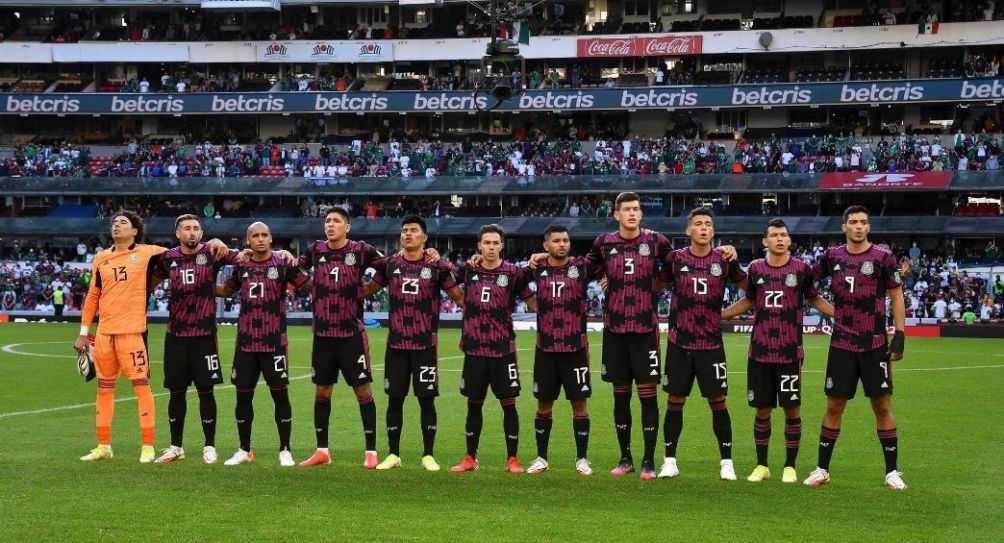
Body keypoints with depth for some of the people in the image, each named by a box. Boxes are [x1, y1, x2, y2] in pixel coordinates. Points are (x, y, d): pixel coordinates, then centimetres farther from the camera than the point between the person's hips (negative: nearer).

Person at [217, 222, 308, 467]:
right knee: (243, 395, 8)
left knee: (280, 394, 0)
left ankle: (285, 450, 9)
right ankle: (244, 450, 19)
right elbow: (226, 291, 24)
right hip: (245, 341, 4)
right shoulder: (241, 265, 8)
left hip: (274, 341, -4)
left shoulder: (282, 263, -4)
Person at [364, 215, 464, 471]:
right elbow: (368, 290, 18)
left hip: (426, 344, -2)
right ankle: (393, 454, 16)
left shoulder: (437, 266, -2)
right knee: (394, 399, 6)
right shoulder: (389, 264, 5)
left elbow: (460, 298, 2)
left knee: (426, 399, 2)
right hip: (396, 344, 2)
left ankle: (428, 455, 12)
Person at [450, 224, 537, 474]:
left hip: (503, 349, -2)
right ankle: (470, 458, 19)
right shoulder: (469, 270, 4)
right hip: (474, 349, 2)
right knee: (474, 404, 9)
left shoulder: (513, 272, -2)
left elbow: (533, 303, 2)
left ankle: (512, 459, 8)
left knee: (508, 403, 0)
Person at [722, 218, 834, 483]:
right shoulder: (755, 268, 5)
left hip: (790, 352, -2)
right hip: (760, 351, 2)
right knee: (762, 410, 6)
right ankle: (761, 465, 19)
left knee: (791, 409, 1)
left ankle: (790, 466, 13)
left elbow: (814, 299, 11)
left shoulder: (801, 268, 0)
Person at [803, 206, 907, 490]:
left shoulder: (883, 257, -5)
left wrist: (899, 334, -8)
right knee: (834, 407, 6)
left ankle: (892, 471, 10)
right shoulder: (833, 256, 3)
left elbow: (896, 297, -1)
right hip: (842, 345, 2)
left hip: (875, 346, -2)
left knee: (882, 406, 1)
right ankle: (822, 469, 15)